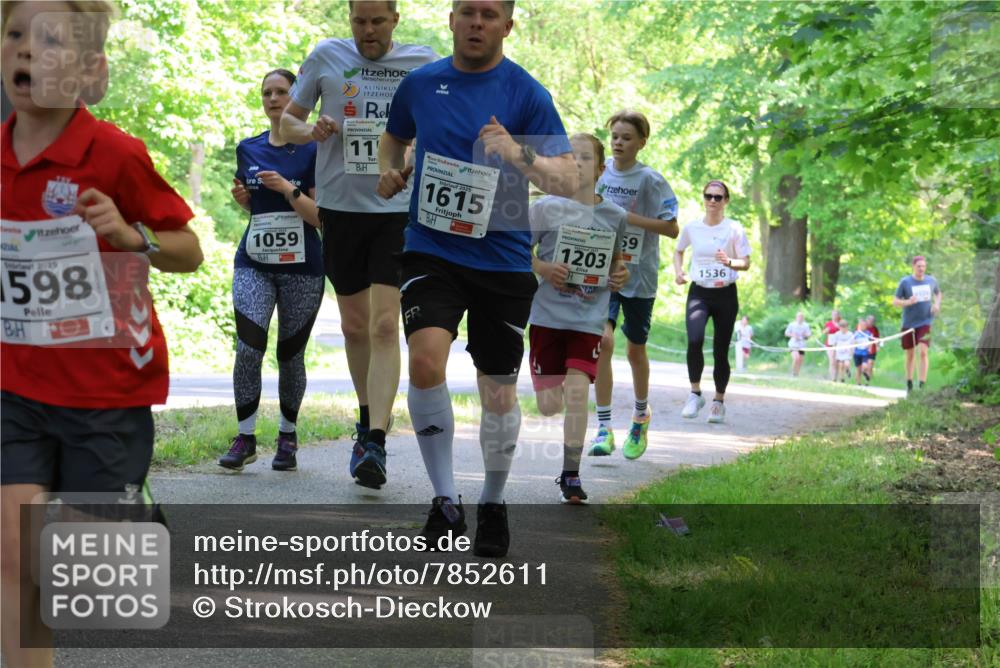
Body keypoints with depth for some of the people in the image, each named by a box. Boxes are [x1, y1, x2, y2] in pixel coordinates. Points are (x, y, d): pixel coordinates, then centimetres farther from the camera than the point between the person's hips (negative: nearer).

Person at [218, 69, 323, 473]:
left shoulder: (312, 150, -2)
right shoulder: (248, 149, 10)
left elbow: (321, 216, -7)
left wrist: (288, 187, -20)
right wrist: (240, 196, 2)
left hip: (302, 265, -2)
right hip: (254, 262, 2)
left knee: (290, 355, 5)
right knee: (248, 349, -13)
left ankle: (287, 437, 20)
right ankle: (245, 437, -5)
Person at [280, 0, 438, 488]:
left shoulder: (423, 63, 4)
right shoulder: (326, 57, 5)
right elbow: (286, 122, 11)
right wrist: (311, 131, -11)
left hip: (399, 210, -2)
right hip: (341, 209, 2)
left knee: (385, 326, -13)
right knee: (354, 326, 12)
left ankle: (375, 443, -16)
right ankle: (368, 419, 32)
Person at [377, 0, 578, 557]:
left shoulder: (527, 93, -5)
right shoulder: (420, 84, 5)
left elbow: (570, 181, -10)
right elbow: (395, 136, 27)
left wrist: (518, 154, -27)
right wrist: (390, 171, 7)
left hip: (503, 257, -1)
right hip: (432, 248, 1)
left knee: (499, 389, 7)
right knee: (426, 359, -22)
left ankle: (494, 504, 30)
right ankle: (446, 498, -9)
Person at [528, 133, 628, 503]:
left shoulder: (615, 216, 4)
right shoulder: (546, 208, -2)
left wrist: (620, 274, -2)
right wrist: (542, 268, -15)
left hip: (589, 317, 1)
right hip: (547, 315, 0)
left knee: (577, 391, -16)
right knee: (549, 407, 2)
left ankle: (571, 475, -4)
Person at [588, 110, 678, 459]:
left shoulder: (650, 180, -8)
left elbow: (671, 228, -12)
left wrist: (630, 218, -20)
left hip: (639, 275, -1)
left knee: (636, 350, 11)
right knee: (603, 340, -17)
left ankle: (641, 415, 38)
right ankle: (604, 428, -14)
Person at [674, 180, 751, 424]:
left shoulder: (734, 229, -2)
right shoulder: (692, 227, 3)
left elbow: (746, 263, 0)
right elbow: (678, 251, 21)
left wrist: (729, 262, -21)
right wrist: (678, 271, 2)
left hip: (726, 294, 0)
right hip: (698, 293, 1)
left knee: (721, 351, 3)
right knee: (694, 340, -24)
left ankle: (719, 401, 22)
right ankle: (695, 393, -7)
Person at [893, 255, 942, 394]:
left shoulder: (931, 281, 3)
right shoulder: (905, 282, -6)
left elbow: (938, 293, 23)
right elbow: (895, 302, -4)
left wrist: (937, 304, 2)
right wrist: (907, 302, -23)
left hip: (925, 322, 0)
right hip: (909, 323, 0)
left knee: (923, 352, -17)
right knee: (910, 354, 10)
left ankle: (922, 386, -18)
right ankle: (909, 385, 29)